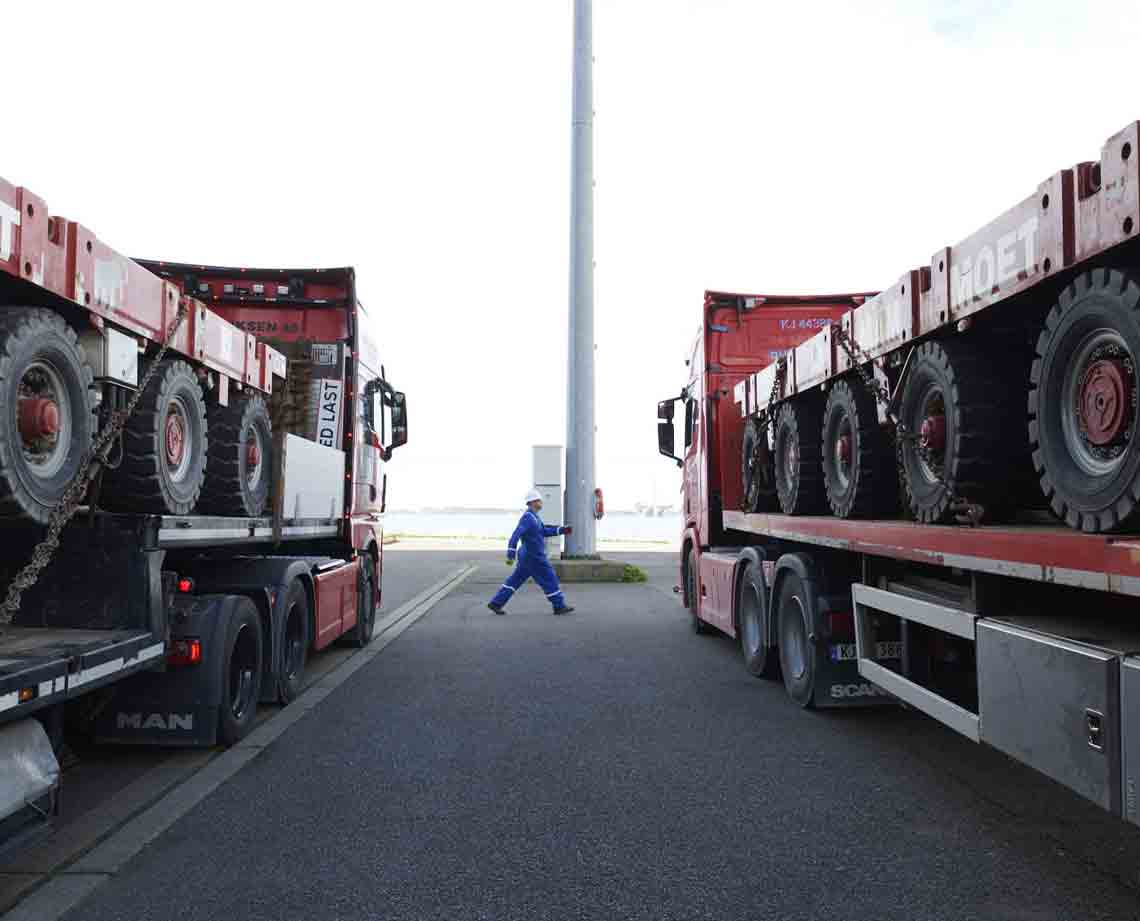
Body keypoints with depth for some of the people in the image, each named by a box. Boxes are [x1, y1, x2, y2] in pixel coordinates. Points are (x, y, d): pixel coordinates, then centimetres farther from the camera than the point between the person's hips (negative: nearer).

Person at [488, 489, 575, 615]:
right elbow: (515, 535, -26)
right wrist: (510, 555, -31)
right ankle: (559, 606, 10)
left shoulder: (533, 516, 13)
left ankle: (496, 603, 13)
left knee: (515, 580, 11)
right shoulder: (528, 517, -20)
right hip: (534, 557, -10)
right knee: (549, 580, 1)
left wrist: (563, 530, 13)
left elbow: (545, 531, 21)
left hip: (528, 557, 10)